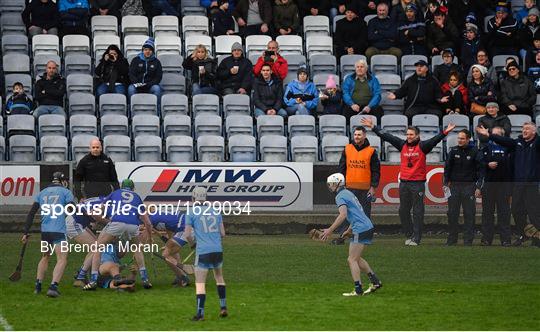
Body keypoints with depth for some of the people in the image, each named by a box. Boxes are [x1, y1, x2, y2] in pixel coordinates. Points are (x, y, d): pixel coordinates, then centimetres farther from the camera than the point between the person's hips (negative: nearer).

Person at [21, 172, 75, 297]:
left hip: (44, 230, 5)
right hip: (59, 231, -5)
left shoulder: (42, 193, 16)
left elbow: (31, 213, 12)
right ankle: (53, 286, -22)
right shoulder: (66, 192, 4)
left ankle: (38, 285, 18)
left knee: (45, 257, 23)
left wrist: (26, 232, 14)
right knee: (62, 260, -5)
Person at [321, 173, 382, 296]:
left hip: (361, 230, -10)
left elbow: (343, 215, -24)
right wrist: (348, 231, 32)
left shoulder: (340, 197, -9)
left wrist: (330, 230, -22)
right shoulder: (348, 193, 21)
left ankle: (358, 290, -7)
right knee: (356, 258, 18)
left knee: (352, 260, -5)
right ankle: (375, 281, 18)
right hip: (368, 227, 10)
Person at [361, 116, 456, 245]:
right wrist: (373, 127, 8)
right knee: (403, 211, 10)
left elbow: (435, 140, -17)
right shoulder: (403, 145, 9)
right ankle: (409, 235, 23)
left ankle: (416, 238, 2)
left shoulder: (422, 146, -3)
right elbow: (386, 136, 9)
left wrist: (445, 132, -33)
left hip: (418, 183, -5)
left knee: (417, 212, -2)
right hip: (404, 183, 5)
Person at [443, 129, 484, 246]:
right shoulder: (453, 151, 7)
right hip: (454, 185, 2)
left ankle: (468, 240, 2)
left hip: (469, 186, -2)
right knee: (452, 214, 3)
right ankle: (451, 239, 10)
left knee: (469, 214, -2)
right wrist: (446, 183, 2)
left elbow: (480, 170, 0)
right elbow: (447, 167, 11)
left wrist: (479, 187, -5)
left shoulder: (475, 152, 0)